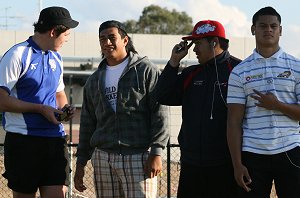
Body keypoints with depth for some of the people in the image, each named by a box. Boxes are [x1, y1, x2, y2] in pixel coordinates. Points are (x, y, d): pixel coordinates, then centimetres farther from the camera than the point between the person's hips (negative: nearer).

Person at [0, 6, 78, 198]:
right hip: (23, 138, -6)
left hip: (55, 138, 6)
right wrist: (41, 109, -15)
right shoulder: (17, 55, -7)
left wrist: (65, 109, 7)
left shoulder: (56, 58, 16)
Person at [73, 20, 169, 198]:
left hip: (139, 157, -5)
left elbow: (159, 114, -5)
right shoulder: (94, 80, 19)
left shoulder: (146, 70, 2)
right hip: (103, 158, 5)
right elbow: (87, 124, 22)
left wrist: (156, 153, -12)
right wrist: (81, 163, 18)